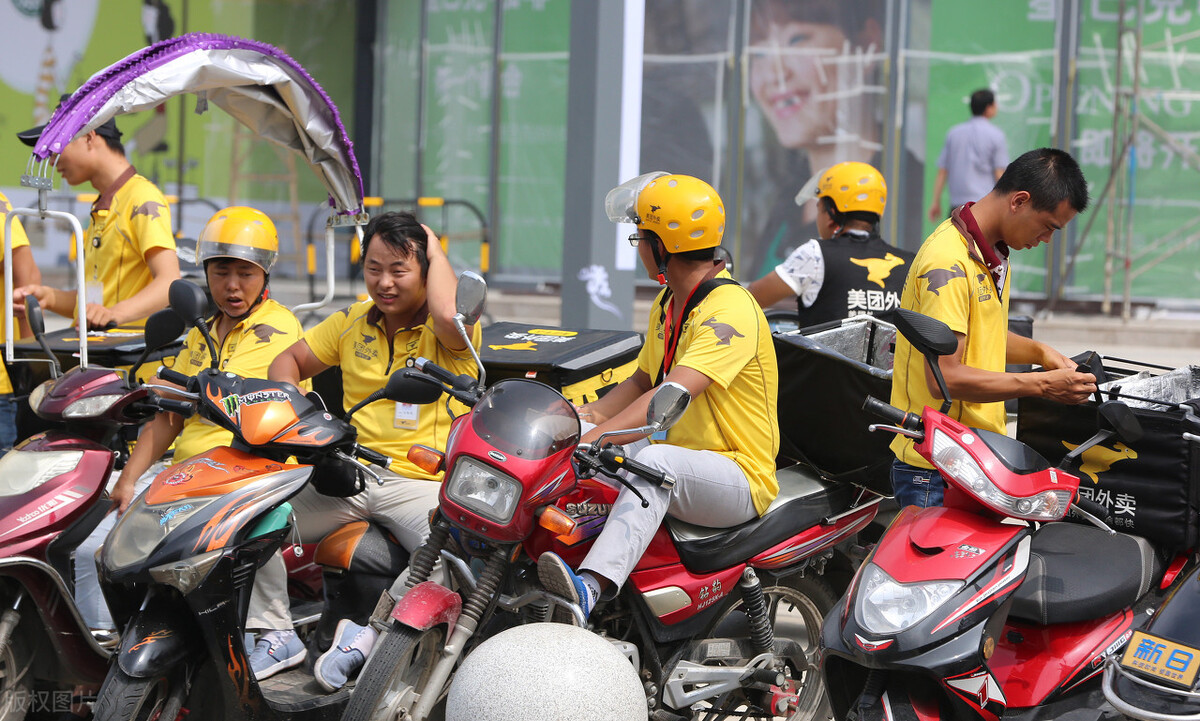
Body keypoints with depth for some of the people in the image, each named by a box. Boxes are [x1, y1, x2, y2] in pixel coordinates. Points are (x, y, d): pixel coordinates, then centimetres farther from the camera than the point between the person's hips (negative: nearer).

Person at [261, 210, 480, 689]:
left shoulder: (449, 333, -2)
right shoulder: (353, 322, 15)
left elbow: (450, 315, -28)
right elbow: (289, 361, 23)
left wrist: (436, 250, -9)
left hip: (420, 482, -4)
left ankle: (366, 631, -19)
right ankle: (278, 635, -3)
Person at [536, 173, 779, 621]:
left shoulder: (730, 310, -20)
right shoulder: (666, 305, 14)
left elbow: (673, 395, -32)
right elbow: (642, 382, 24)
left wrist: (597, 435, -41)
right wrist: (591, 414, 3)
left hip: (738, 478, -10)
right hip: (677, 455, 10)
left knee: (654, 461, -40)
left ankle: (590, 587, -58)